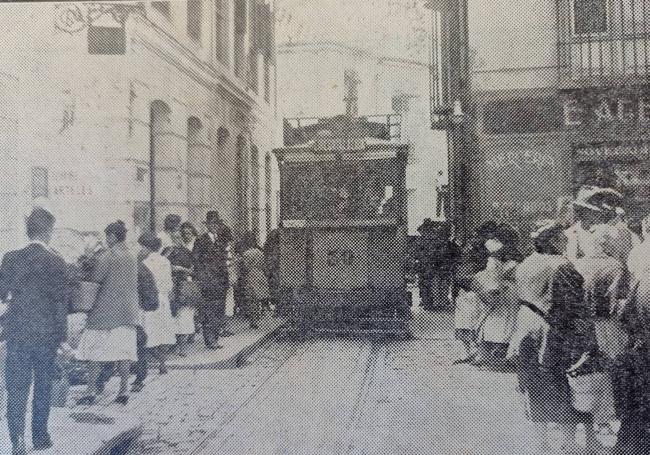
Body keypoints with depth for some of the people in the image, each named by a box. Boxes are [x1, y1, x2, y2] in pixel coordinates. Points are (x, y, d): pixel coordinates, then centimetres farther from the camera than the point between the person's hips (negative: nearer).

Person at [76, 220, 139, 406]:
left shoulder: (106, 256, -11)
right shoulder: (131, 257, 9)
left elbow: (95, 279, -9)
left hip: (106, 312, -6)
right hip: (128, 312, 6)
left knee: (95, 351, 4)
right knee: (124, 351, 7)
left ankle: (91, 391, 4)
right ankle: (123, 391, 8)